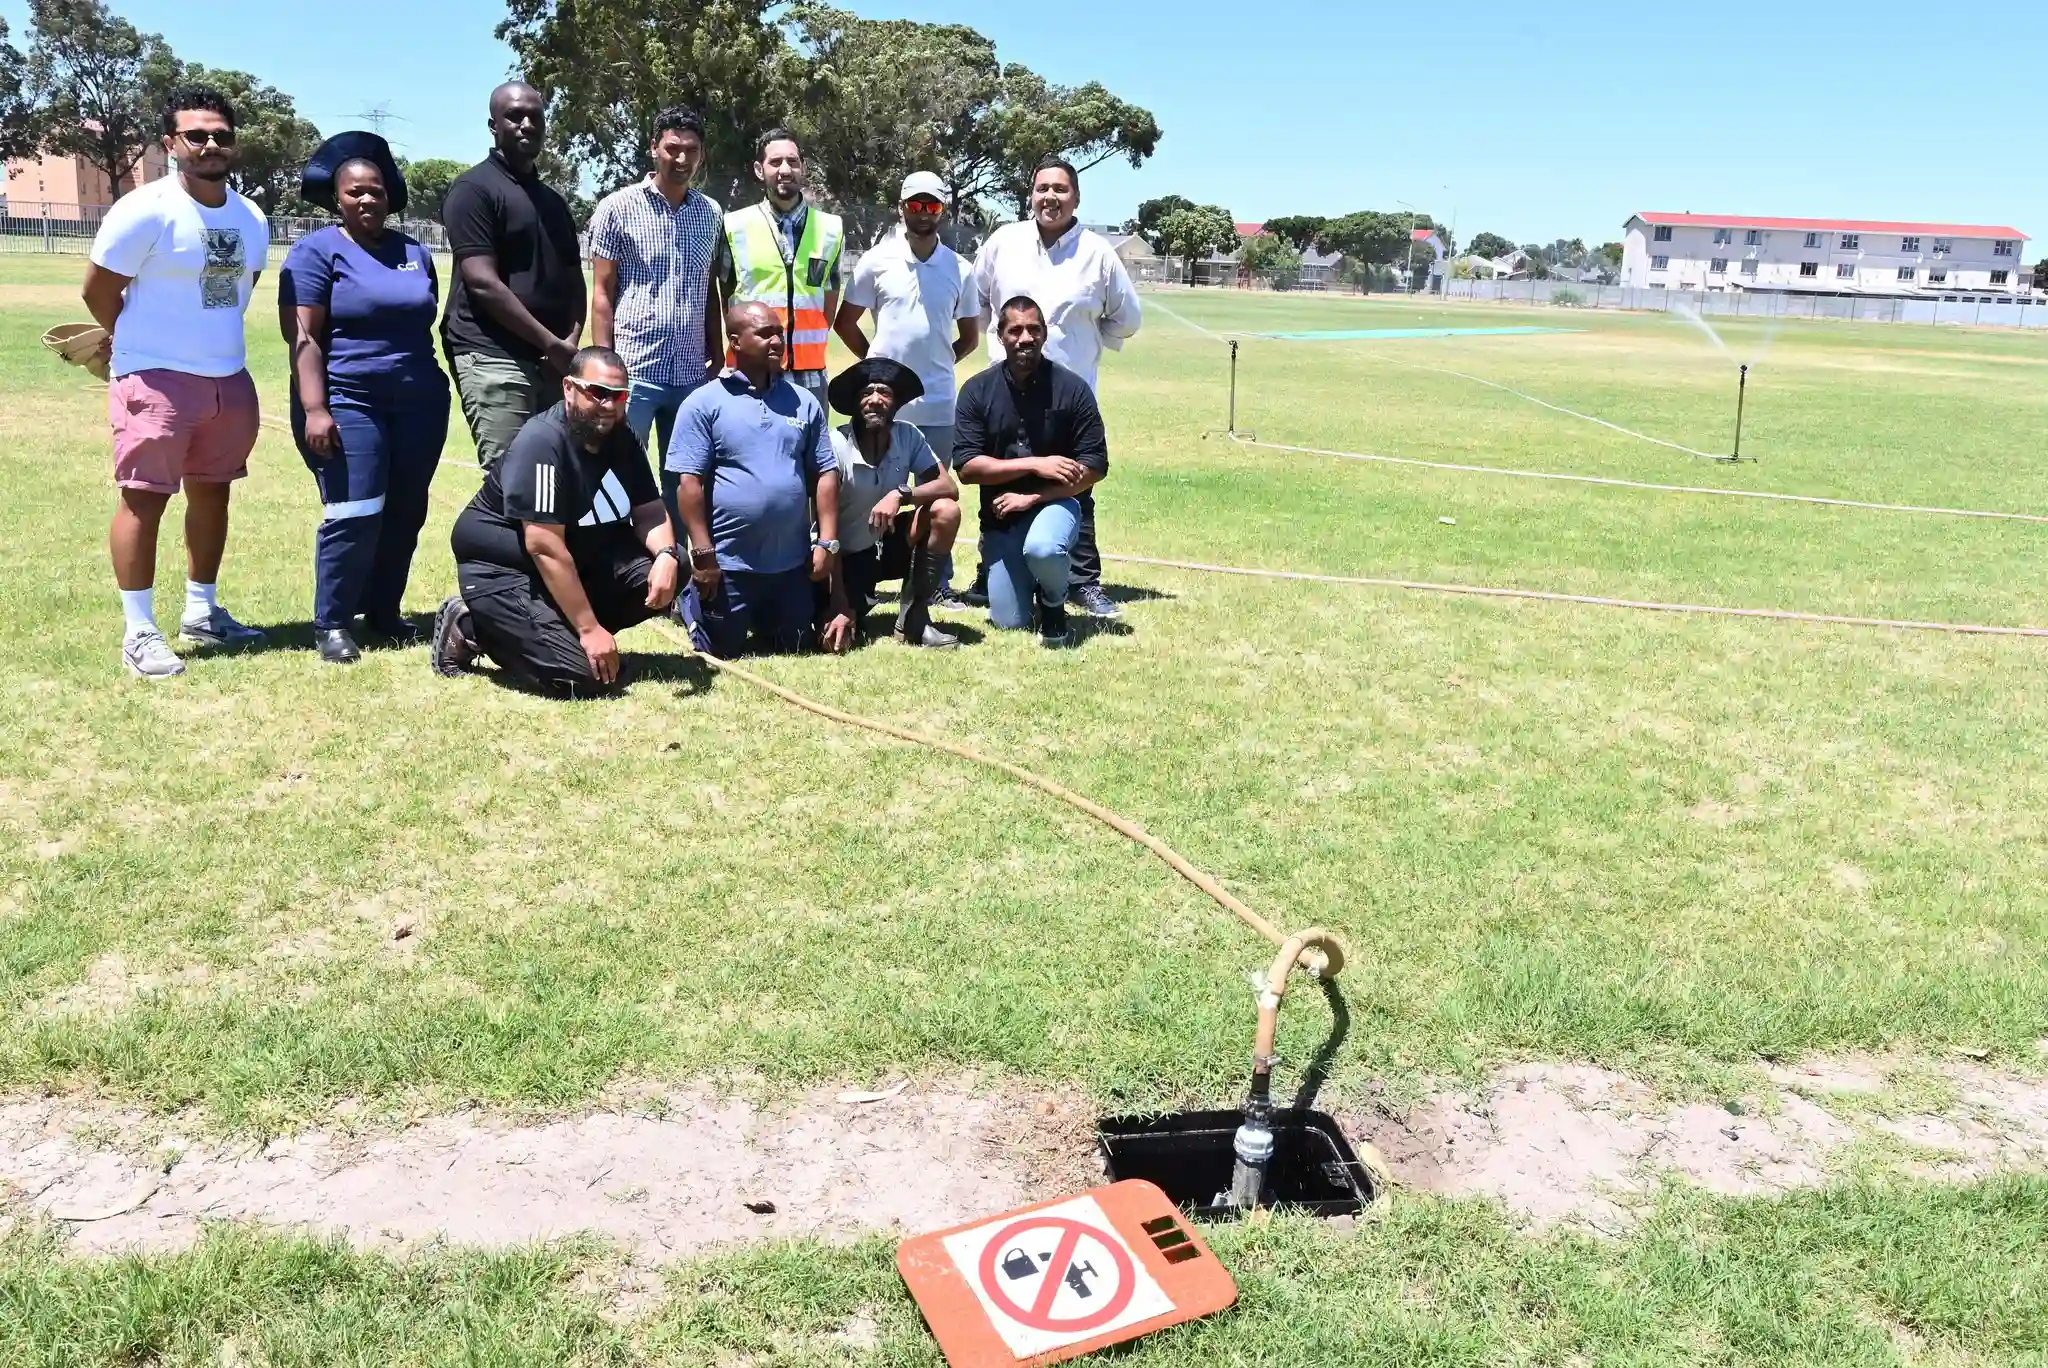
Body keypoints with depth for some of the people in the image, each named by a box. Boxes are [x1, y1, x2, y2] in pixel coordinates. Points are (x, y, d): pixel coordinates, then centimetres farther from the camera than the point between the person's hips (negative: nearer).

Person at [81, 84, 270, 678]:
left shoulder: (252, 219, 7)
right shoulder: (146, 210, -12)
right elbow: (99, 291, -5)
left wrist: (214, 344, 16)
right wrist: (142, 344, 10)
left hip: (229, 378, 7)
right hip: (156, 378, -6)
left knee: (211, 493, 13)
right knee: (144, 498, -4)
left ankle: (202, 613, 25)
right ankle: (138, 631, 2)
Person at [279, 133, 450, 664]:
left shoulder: (415, 253, 15)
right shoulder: (317, 249, -1)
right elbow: (302, 336, -9)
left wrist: (436, 394, 20)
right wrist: (314, 409, -18)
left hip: (418, 403, 5)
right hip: (349, 402, -5)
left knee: (406, 514, 7)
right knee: (354, 515, -11)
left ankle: (385, 610, 21)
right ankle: (332, 623, 0)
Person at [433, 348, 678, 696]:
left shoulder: (623, 439, 0)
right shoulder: (541, 441, -24)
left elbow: (649, 512, 3)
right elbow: (545, 548, -28)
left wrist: (665, 555, -21)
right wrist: (590, 628, -28)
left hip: (580, 557, 8)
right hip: (503, 567, -8)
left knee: (667, 575, -13)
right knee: (583, 676, -22)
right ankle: (473, 628, 0)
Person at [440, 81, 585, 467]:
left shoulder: (554, 201, 22)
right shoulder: (474, 188, -3)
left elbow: (573, 280, 17)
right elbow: (483, 283, -12)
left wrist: (571, 342, -2)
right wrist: (551, 342, -12)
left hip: (552, 361, 7)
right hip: (494, 357, -7)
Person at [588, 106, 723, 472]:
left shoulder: (711, 213, 10)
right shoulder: (617, 208, -2)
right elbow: (602, 293, -2)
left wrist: (717, 358, 10)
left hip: (692, 373, 4)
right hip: (633, 370, -4)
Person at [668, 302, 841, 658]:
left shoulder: (804, 402, 6)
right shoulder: (704, 403, -7)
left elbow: (825, 473, 8)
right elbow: (689, 481, -10)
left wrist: (827, 542, 0)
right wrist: (703, 553, -14)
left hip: (791, 561, 4)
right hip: (728, 562, -4)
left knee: (793, 648, 14)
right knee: (722, 652, 8)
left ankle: (756, 622, 45)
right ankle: (693, 602, 39)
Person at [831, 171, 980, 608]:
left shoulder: (959, 269, 4)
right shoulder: (876, 261, 0)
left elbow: (970, 337, 13)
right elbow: (844, 321, 6)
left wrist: (939, 363, 7)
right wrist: (874, 361, 3)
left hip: (938, 403, 1)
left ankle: (939, 583, 14)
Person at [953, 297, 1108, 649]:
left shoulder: (1072, 389, -10)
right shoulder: (977, 391, -6)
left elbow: (1094, 467, -11)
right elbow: (967, 466, -11)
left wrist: (1031, 497, -16)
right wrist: (1034, 464, -20)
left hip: (1054, 502, -2)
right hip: (1001, 515, 2)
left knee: (1042, 548, -38)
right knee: (1009, 623, -1)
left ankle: (1053, 605, -3)